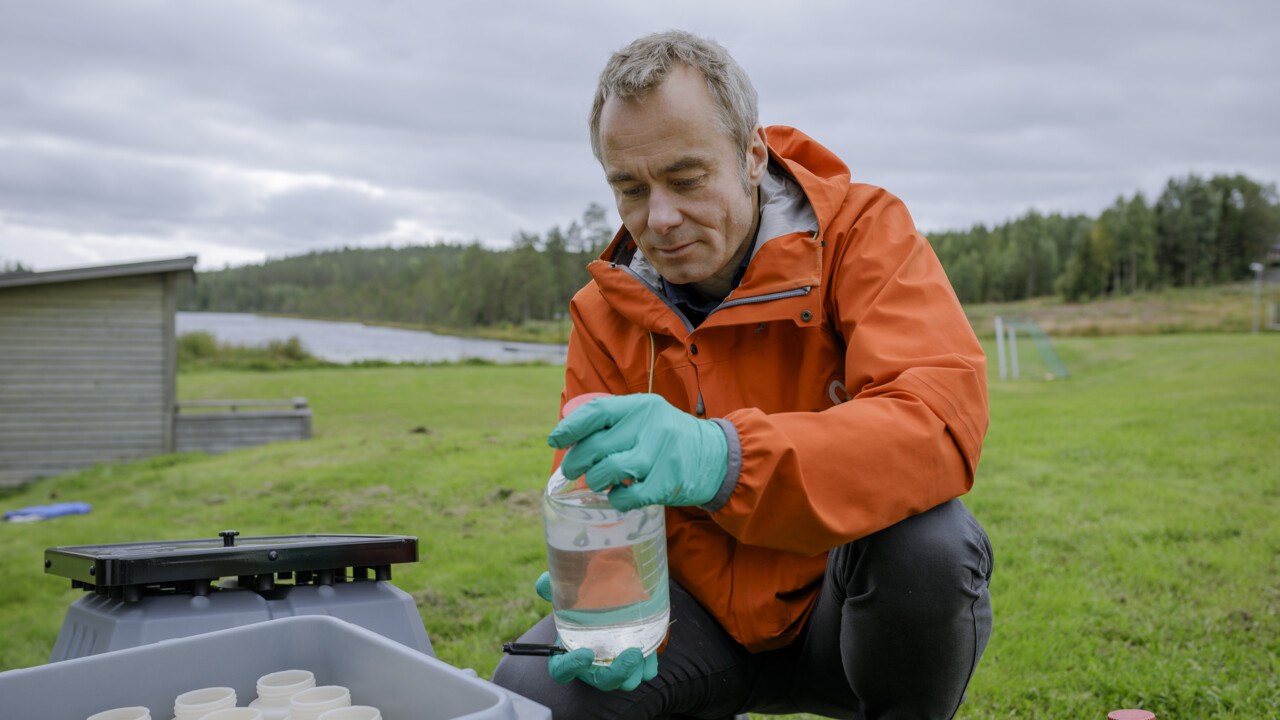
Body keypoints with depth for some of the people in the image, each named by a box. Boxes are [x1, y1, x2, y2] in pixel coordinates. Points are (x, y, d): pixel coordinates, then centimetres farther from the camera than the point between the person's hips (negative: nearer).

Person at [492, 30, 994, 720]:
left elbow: (943, 418, -32)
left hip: (844, 606, -2)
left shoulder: (861, 230, -15)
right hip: (707, 616, 3)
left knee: (930, 540, -35)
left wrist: (726, 456, -48)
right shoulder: (604, 313, -3)